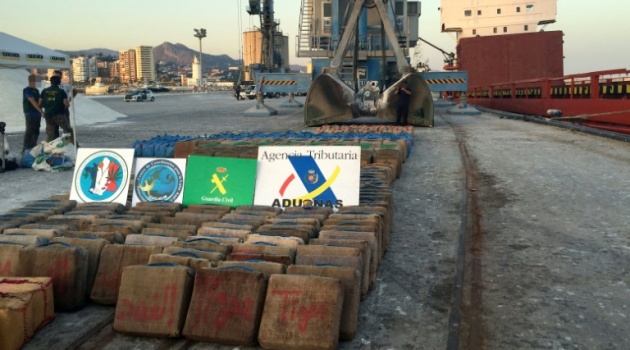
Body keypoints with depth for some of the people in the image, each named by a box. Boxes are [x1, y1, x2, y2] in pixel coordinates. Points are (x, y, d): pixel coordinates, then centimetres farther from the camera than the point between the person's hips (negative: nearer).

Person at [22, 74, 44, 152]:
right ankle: (26, 149, -6)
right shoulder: (27, 90, -9)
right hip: (30, 113, -8)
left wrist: (40, 112, 14)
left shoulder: (36, 90, 16)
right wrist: (41, 111, -24)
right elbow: (33, 102, -18)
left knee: (36, 132, 10)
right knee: (29, 131, -9)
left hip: (37, 114, 8)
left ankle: (33, 147, 17)